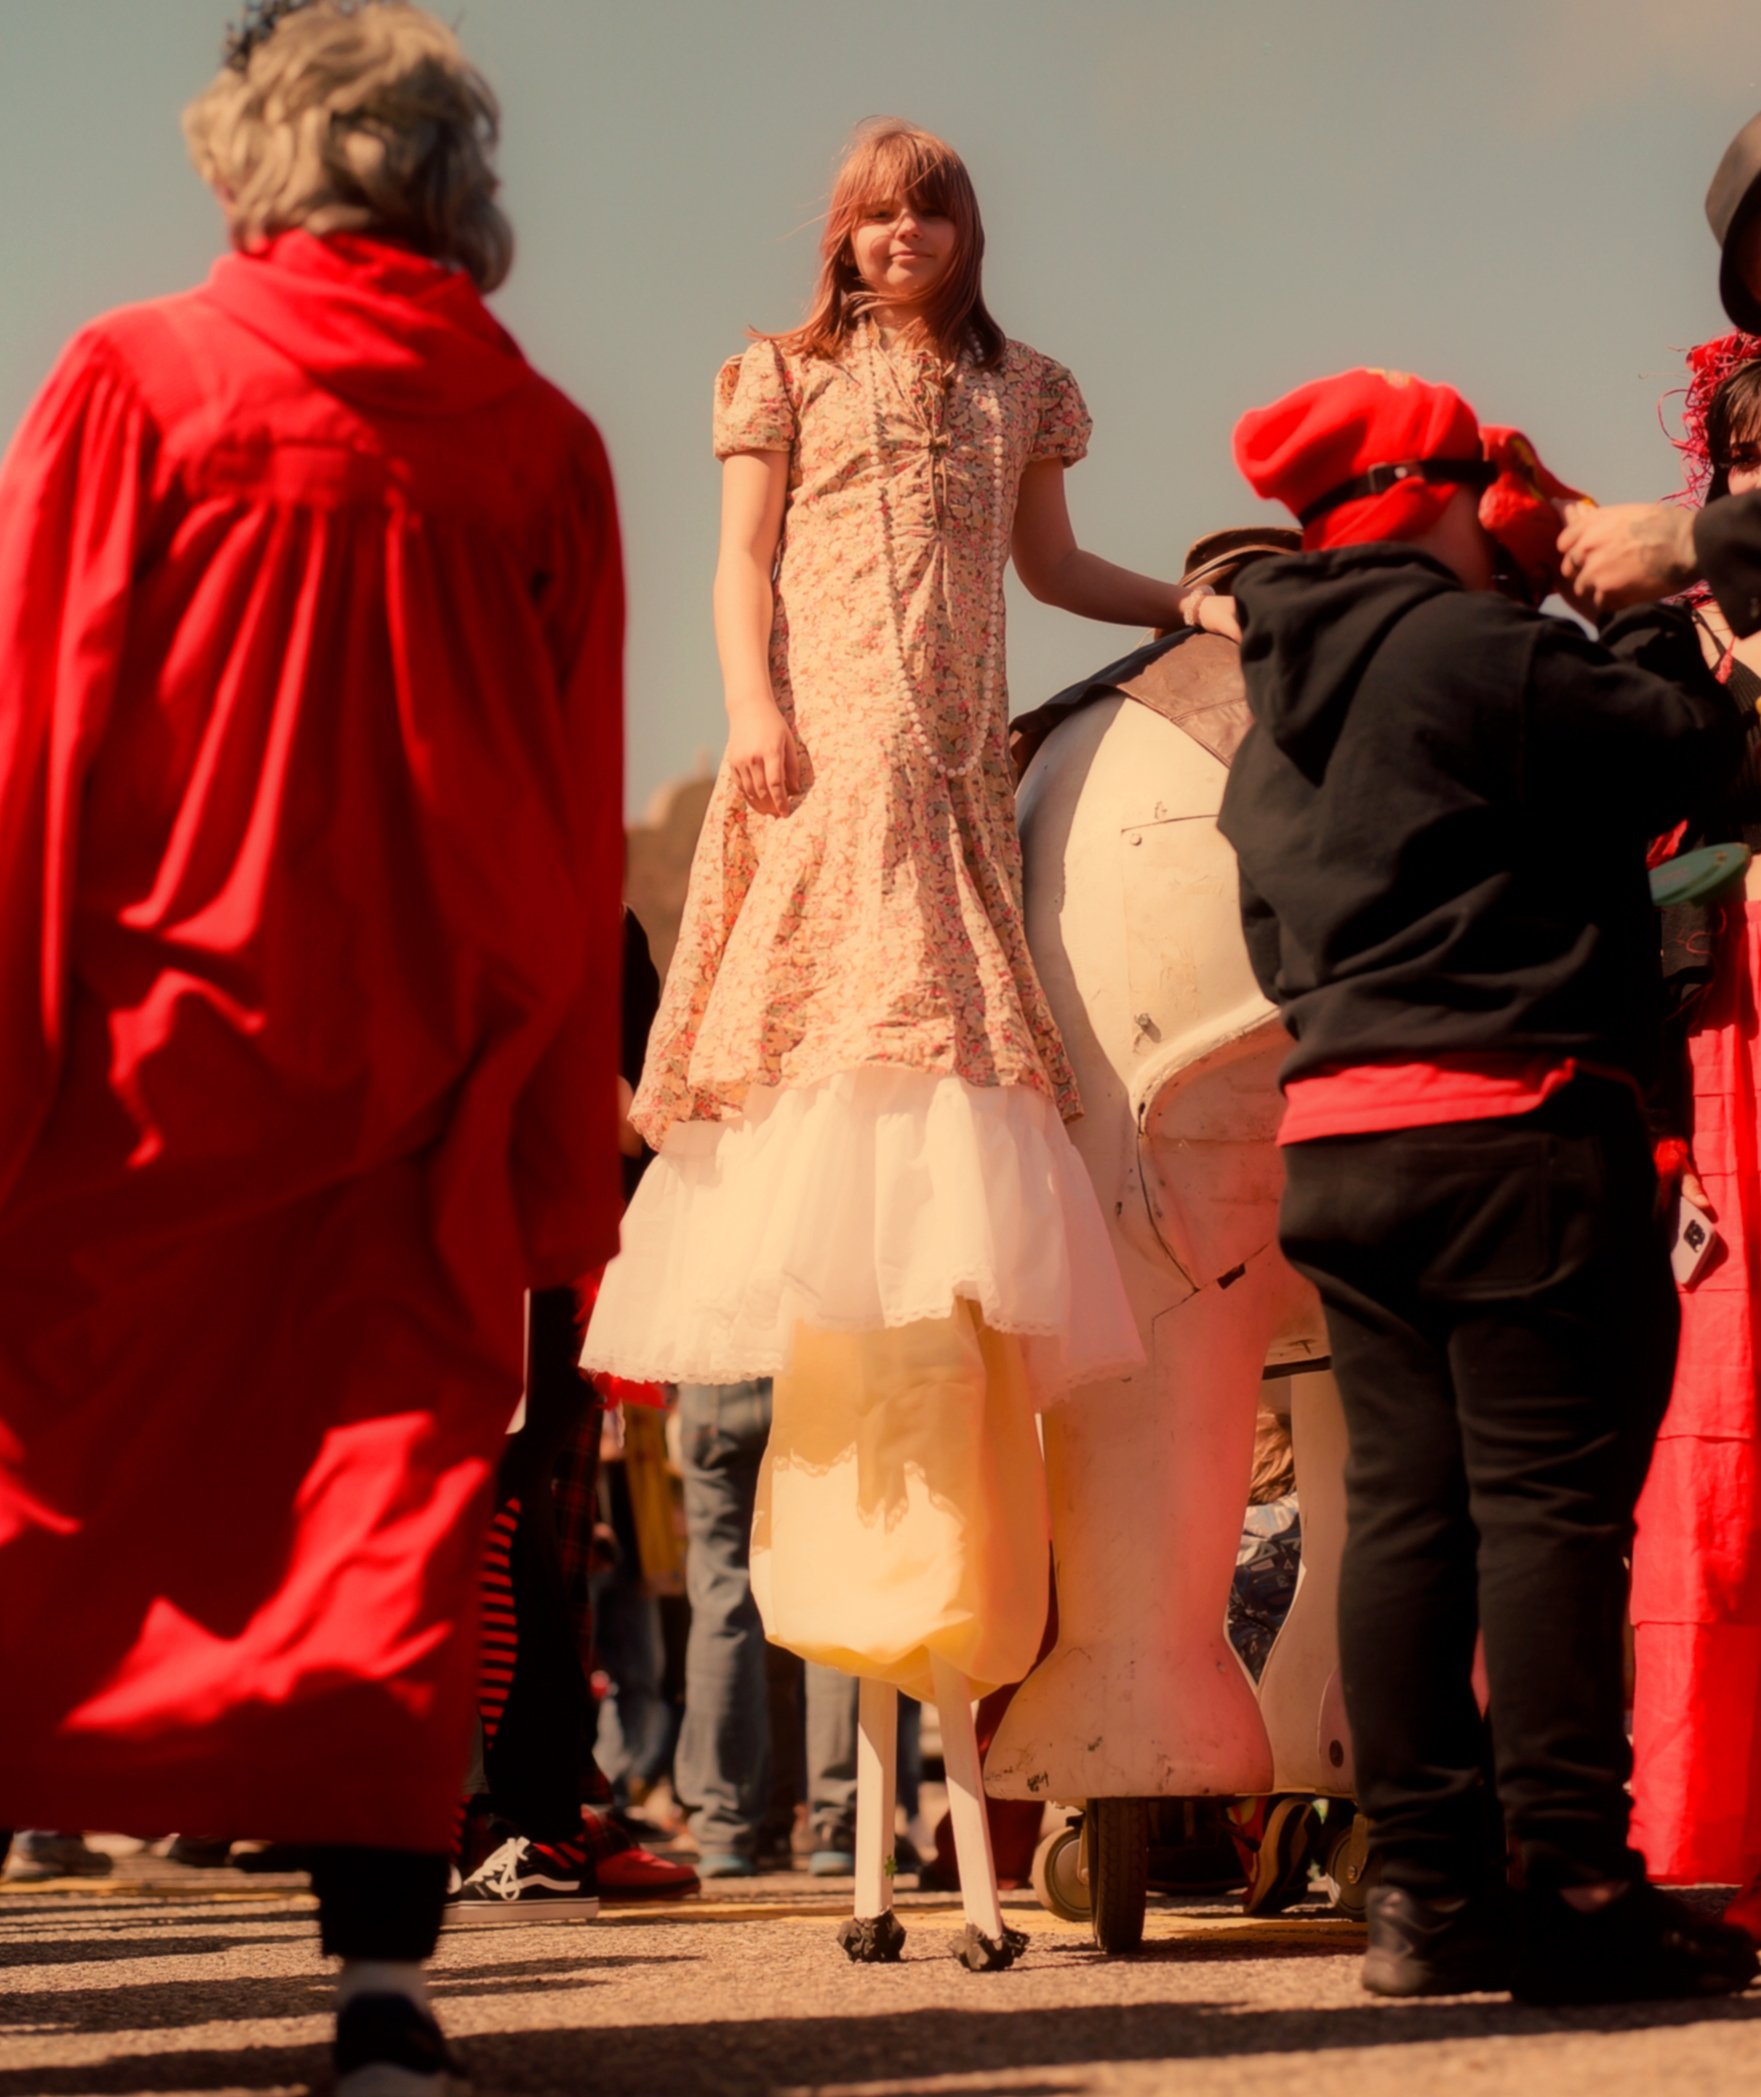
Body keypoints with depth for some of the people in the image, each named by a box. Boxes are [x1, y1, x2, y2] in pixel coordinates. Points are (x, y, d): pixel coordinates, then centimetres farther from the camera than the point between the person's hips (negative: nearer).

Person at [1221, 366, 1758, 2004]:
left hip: (1335, 1129, 8)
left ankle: (1421, 1887, 9)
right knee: (1548, 1497, -6)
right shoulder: (1476, 648, -11)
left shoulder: (1279, 707, 17)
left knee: (1403, 1501, 7)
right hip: (1513, 1120, -8)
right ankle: (1574, 1890, -5)